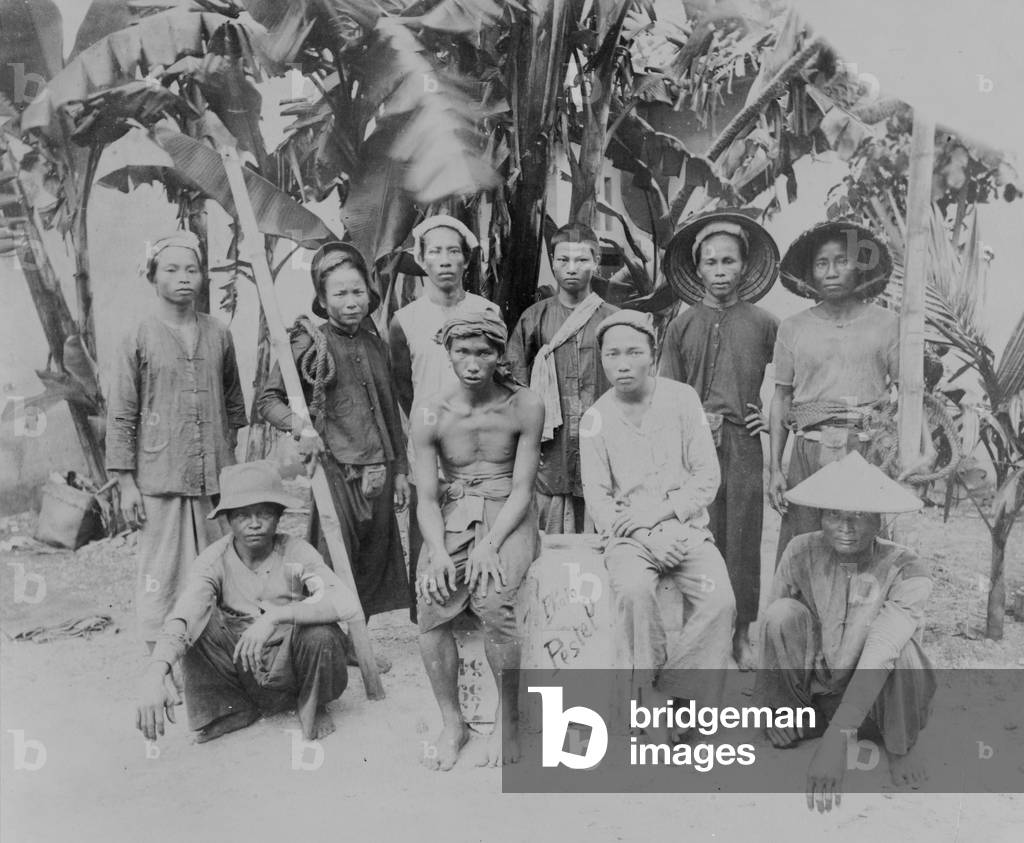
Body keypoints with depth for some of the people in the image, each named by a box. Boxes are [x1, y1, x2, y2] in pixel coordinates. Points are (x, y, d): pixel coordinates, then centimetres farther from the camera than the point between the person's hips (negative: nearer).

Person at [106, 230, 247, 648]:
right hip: (159, 478, -3)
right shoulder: (138, 340, -2)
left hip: (217, 478, 4)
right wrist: (126, 483, -6)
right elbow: (120, 416, -2)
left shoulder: (219, 335, 8)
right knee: (161, 575, 1)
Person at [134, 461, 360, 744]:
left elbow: (347, 603, -32)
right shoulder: (214, 560, -11)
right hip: (241, 672, 2)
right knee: (197, 620, -20)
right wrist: (156, 671, -48)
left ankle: (312, 708, 1)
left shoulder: (296, 553, -16)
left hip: (290, 668, -1)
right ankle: (231, 708, 1)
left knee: (321, 633, -31)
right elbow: (183, 614, -29)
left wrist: (275, 616, -40)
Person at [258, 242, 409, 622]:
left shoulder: (375, 344, 13)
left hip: (377, 472, 6)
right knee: (334, 564, -6)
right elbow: (268, 399, -3)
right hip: (333, 468, -6)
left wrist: (399, 469, 16)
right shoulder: (309, 342, -4)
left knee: (374, 570, 10)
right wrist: (300, 424, -22)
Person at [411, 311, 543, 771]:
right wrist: (438, 551, -20)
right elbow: (427, 497, -3)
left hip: (508, 515, -2)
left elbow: (522, 487, -7)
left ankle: (508, 718, -2)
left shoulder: (525, 406, -6)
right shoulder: (430, 413, -3)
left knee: (494, 602, -26)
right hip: (452, 514, 2)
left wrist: (490, 544, -19)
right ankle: (451, 722, 2)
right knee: (431, 603, -20)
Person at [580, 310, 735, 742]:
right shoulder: (595, 419, 3)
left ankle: (673, 697, -12)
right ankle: (653, 706, -15)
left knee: (720, 601, -25)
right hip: (628, 535, -1)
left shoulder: (682, 398, 2)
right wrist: (645, 537, -14)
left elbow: (707, 476, 0)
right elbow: (597, 498, 0)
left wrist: (658, 513, -13)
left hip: (686, 527, 1)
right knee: (633, 590, -32)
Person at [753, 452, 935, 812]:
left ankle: (901, 746, -4)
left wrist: (836, 739, -42)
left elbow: (880, 655, -34)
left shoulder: (907, 571, -23)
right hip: (813, 688, 1)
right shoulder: (801, 552, -15)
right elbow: (771, 627, -7)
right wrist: (769, 703, -16)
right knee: (783, 612, -24)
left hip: (872, 704, -1)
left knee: (900, 646, -32)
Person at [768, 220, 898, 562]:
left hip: (870, 453, -1)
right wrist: (775, 469, 5)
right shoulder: (793, 328, 9)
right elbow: (781, 400, 10)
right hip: (810, 453, 1)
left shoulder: (887, 323, 5)